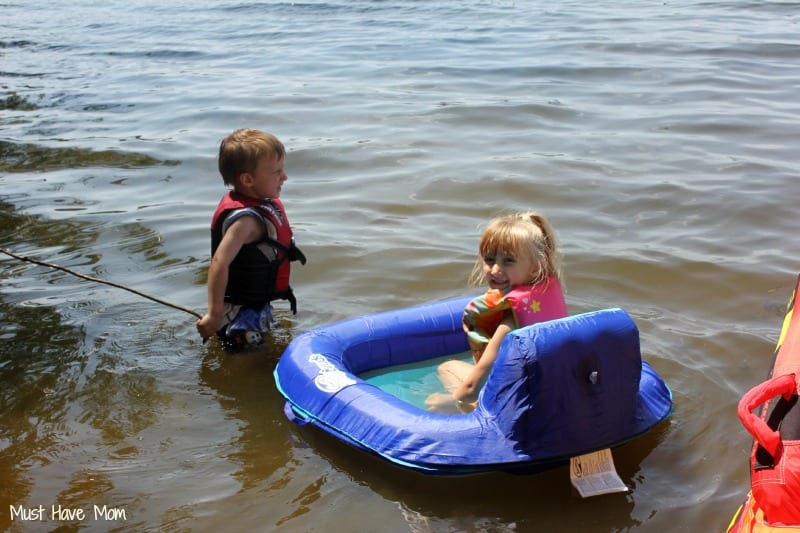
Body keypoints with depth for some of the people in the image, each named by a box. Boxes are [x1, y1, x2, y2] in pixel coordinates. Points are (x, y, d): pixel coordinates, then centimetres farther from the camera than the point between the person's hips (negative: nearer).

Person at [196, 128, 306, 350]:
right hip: (241, 315, -10)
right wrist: (214, 314, -35)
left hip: (258, 305, 10)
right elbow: (219, 263, -35)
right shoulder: (246, 219, -30)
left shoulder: (264, 202, 0)